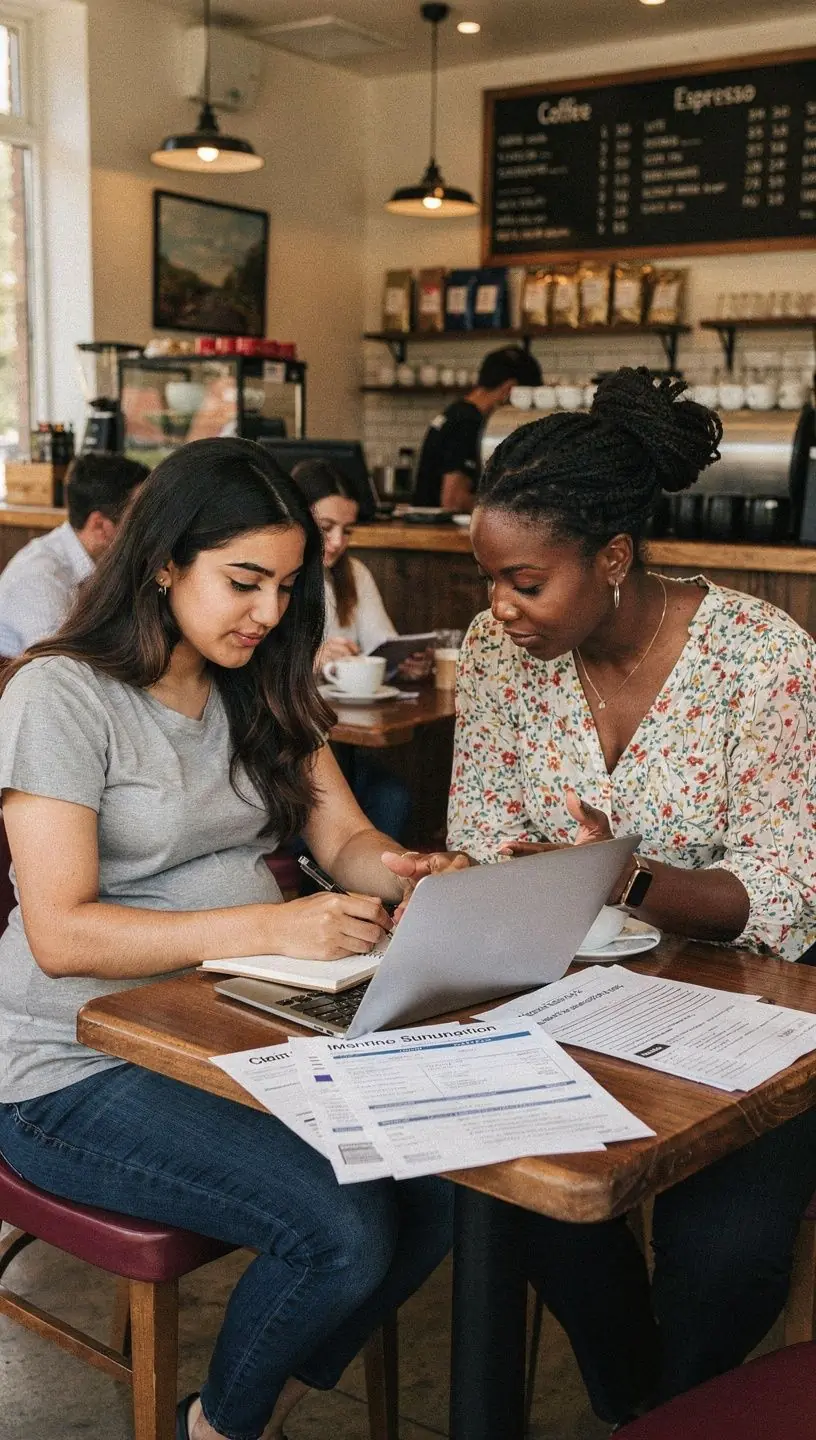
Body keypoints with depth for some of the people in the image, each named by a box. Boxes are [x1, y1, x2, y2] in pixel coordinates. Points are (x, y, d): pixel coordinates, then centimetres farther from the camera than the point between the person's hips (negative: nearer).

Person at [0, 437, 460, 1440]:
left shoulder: (261, 690, 10)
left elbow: (346, 838, 8)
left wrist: (404, 872, -16)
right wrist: (266, 926, -29)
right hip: (80, 1071, -7)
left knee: (442, 1182, -14)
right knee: (342, 1231, -23)